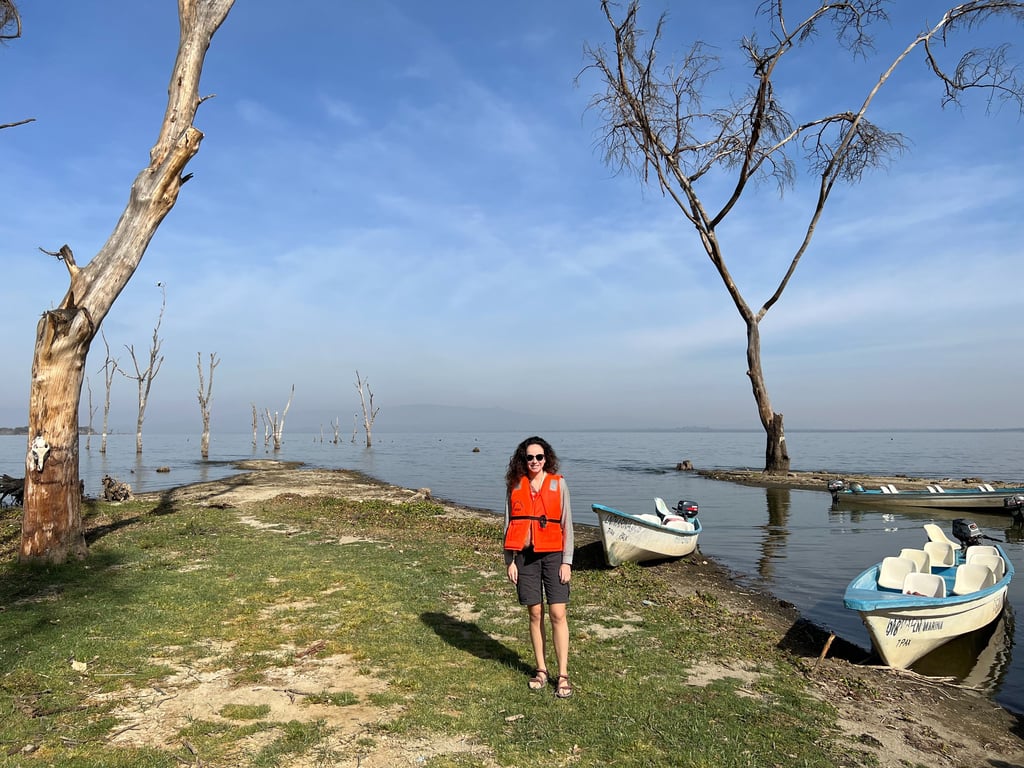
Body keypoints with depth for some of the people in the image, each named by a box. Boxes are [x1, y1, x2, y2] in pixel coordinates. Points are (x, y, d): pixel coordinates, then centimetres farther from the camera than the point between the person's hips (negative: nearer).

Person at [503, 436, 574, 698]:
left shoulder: (558, 484, 0)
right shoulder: (515, 486, 4)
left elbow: (567, 524, 1)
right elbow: (509, 525, 7)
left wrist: (567, 561, -4)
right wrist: (509, 561, 3)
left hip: (553, 554, -1)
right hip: (525, 556, 2)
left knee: (557, 614, -4)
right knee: (535, 613, 8)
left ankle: (563, 675, 5)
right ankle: (541, 670, 21)